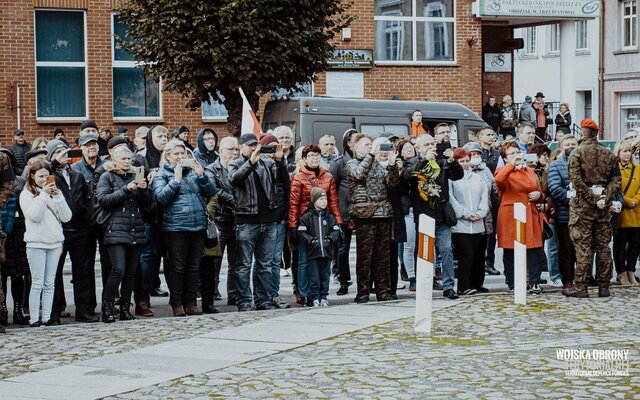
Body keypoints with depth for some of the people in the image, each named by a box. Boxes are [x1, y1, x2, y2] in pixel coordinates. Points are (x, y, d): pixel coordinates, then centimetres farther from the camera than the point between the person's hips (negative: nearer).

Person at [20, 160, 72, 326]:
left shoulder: (55, 192, 13)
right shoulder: (26, 194, 2)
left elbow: (66, 217, 3)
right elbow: (34, 215, -13)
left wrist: (57, 197, -8)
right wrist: (43, 195, -15)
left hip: (55, 243, 4)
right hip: (36, 243, -4)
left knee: (50, 283, 4)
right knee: (37, 283, -6)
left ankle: (47, 317, 6)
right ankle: (34, 318, -4)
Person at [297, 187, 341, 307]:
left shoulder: (329, 217, 10)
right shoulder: (307, 217, 0)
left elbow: (336, 230, 9)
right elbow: (301, 232, -4)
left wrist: (330, 239, -7)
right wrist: (311, 240, -13)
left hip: (327, 251, 3)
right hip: (313, 252, -3)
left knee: (325, 276, 7)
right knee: (314, 277, -1)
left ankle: (323, 297, 15)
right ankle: (315, 298, 6)